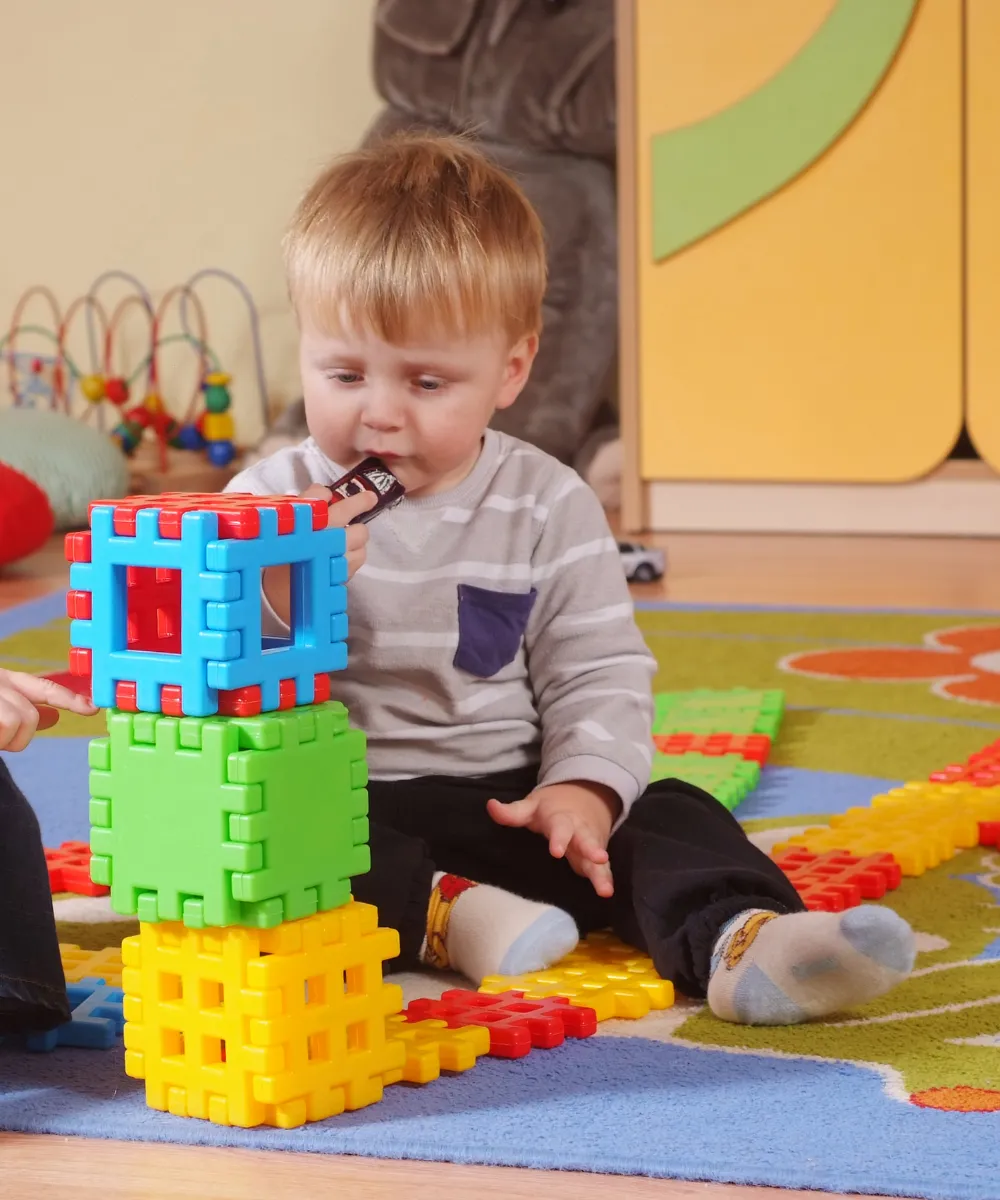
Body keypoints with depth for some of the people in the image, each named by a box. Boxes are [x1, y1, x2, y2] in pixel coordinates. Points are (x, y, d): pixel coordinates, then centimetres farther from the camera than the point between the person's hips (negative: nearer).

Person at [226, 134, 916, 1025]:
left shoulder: (546, 507, 1)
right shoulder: (269, 501, -2)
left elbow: (599, 675, 3)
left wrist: (584, 788, -16)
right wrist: (271, 602, -26)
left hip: (509, 801, 2)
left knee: (671, 815, -18)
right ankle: (443, 913, -35)